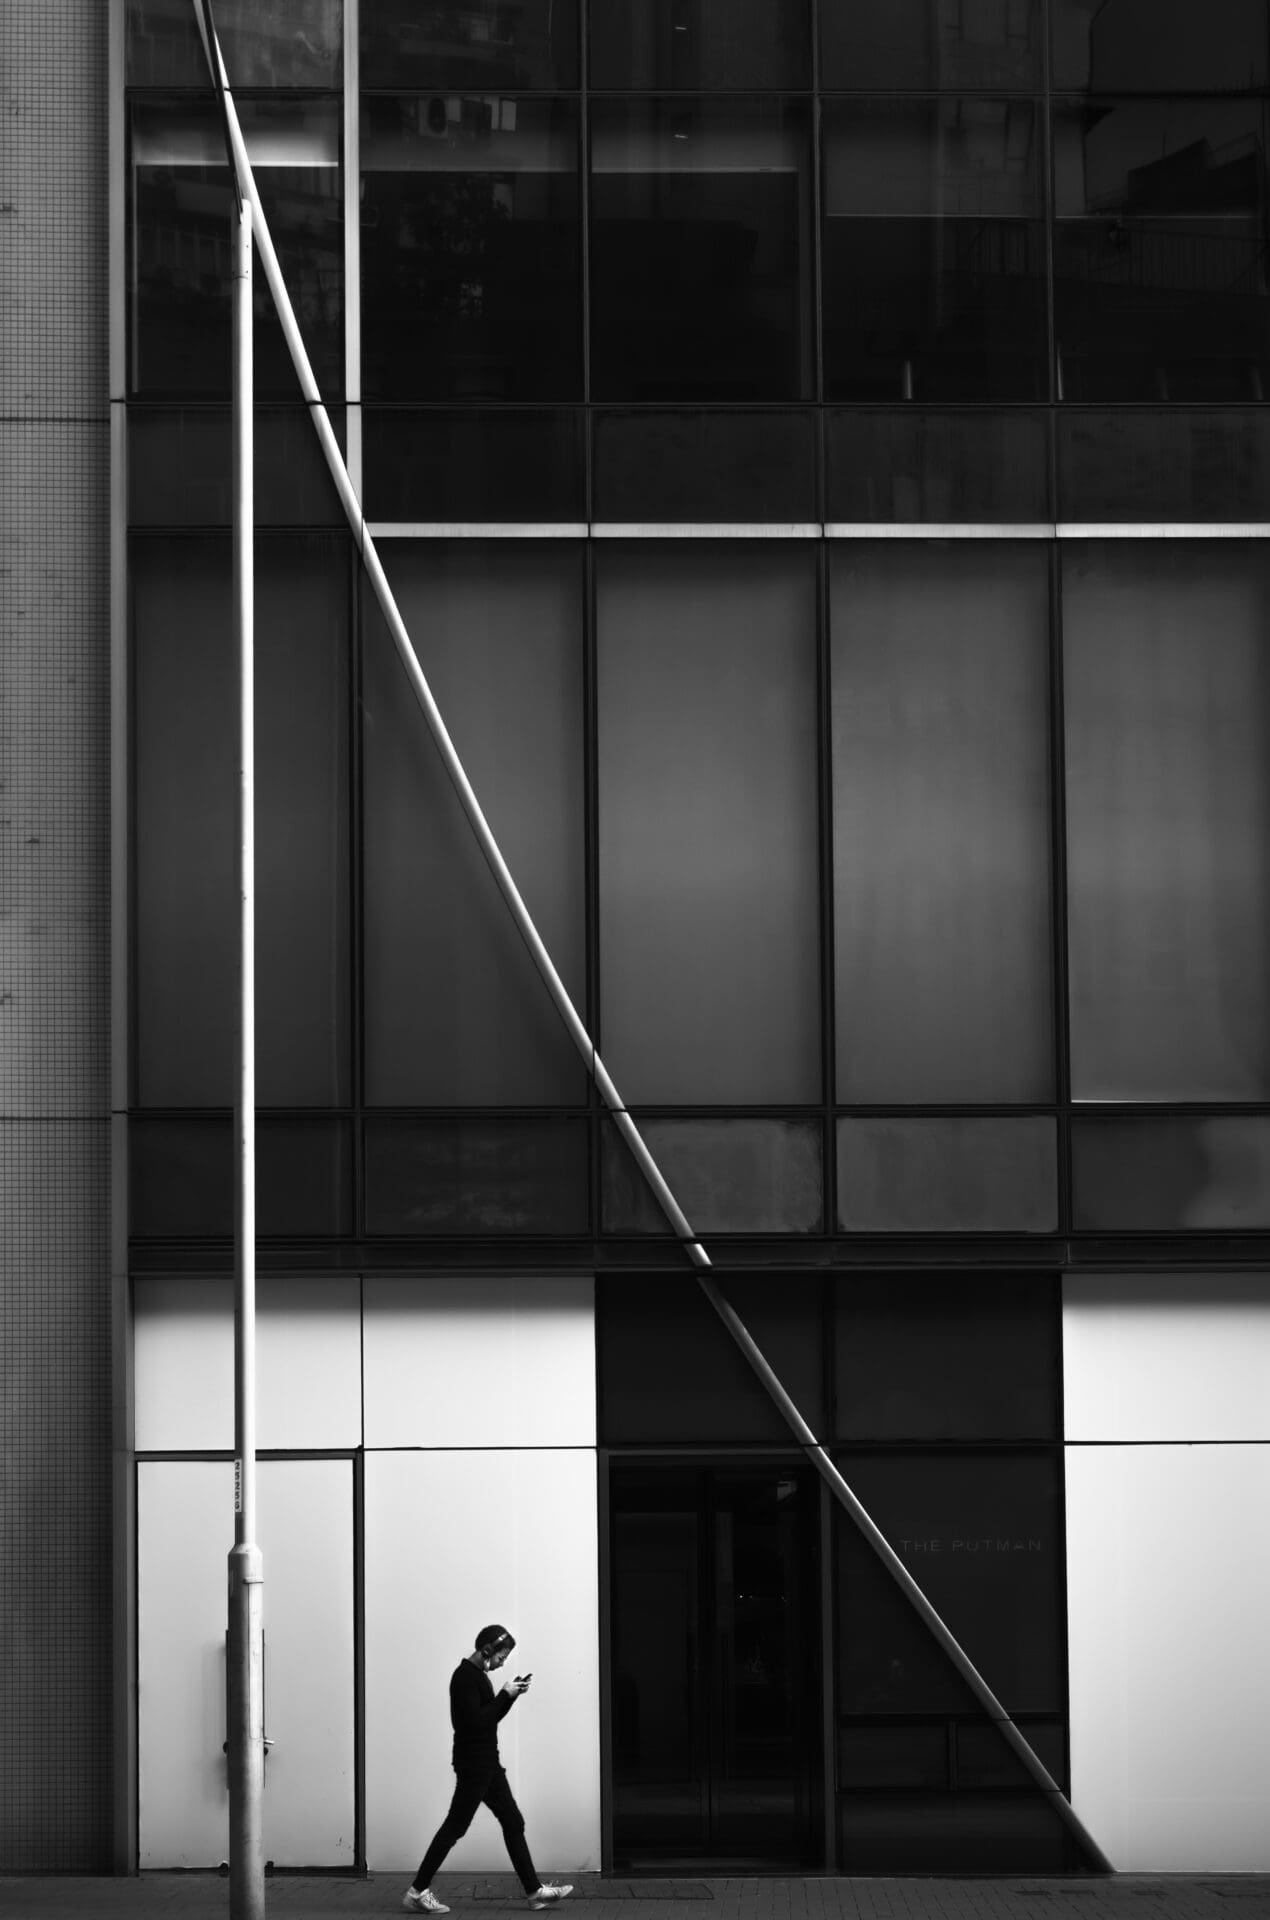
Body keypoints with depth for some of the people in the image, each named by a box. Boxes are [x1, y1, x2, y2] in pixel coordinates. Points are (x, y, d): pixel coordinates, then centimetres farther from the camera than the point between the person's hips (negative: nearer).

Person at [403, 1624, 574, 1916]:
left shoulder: (477, 1675, 13)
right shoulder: (465, 1677, -18)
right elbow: (476, 1721, -25)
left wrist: (511, 1694, 7)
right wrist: (505, 1695, -18)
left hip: (487, 1763, 10)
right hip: (473, 1765, -10)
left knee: (513, 1823, 10)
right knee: (455, 1827, -5)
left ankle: (534, 1891, 13)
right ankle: (417, 1892, 1)